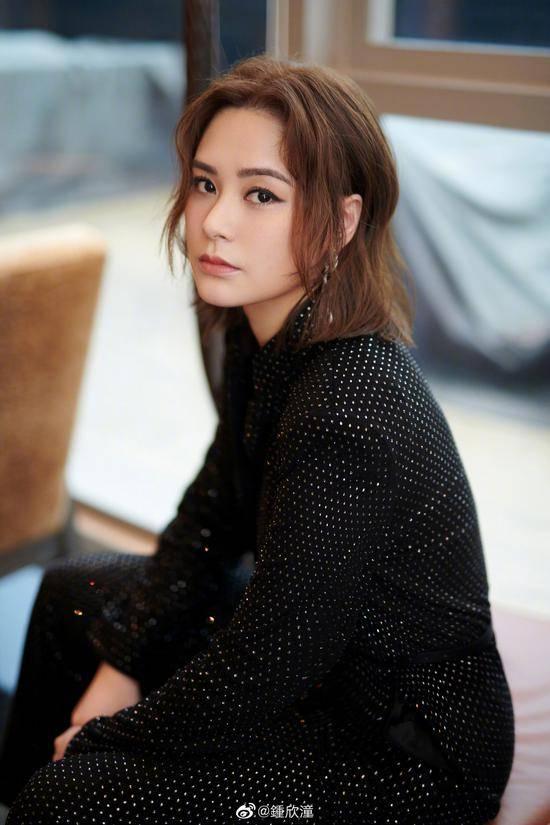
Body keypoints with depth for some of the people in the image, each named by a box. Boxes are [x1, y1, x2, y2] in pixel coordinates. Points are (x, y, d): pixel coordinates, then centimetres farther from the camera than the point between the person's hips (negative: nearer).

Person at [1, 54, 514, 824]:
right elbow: (210, 519, 7)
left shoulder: (347, 419, -34)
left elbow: (257, 674, -26)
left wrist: (103, 736, -11)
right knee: (75, 594, 18)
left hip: (412, 755, -9)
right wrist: (121, 665, 3)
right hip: (328, 651, 9)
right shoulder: (268, 335, -7)